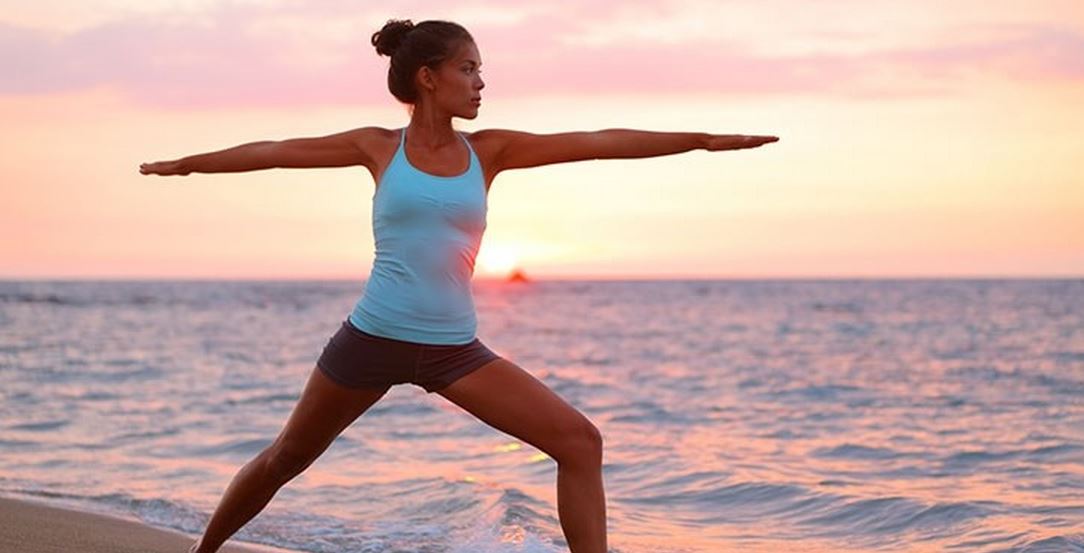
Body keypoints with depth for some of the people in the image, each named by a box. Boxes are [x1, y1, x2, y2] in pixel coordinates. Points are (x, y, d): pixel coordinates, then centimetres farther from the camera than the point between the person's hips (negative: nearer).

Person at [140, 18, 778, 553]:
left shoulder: (488, 150, 3)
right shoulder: (379, 147, -1)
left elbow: (595, 141, -3)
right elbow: (275, 151, 7)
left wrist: (701, 139, -5)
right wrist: (184, 164, 17)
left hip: (456, 349, 2)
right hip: (372, 338, -2)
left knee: (580, 441, -11)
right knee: (283, 460, 13)